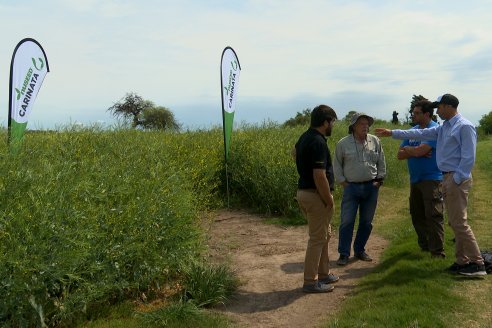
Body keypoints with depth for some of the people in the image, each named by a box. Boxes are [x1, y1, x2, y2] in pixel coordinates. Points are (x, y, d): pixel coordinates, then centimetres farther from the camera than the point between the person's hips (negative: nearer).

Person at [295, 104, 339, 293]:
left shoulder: (305, 137, 9)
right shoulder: (318, 142, -22)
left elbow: (296, 151, 32)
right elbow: (319, 176, -26)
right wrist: (329, 200, -17)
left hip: (304, 191, 10)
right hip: (316, 195, -10)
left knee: (324, 234, 20)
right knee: (317, 238, 1)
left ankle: (323, 273, 31)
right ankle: (310, 281, 11)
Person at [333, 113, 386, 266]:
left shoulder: (375, 141, 4)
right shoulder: (343, 143, -3)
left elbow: (381, 163, 11)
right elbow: (337, 165, 4)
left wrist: (380, 180, 4)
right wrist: (342, 181, -2)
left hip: (371, 187, 3)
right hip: (351, 187, -3)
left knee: (366, 222, 10)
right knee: (347, 221, -5)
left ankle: (360, 250, 25)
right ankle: (344, 253, 4)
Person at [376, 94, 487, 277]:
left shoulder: (464, 127, -11)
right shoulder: (443, 128, 16)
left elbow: (468, 157, -15)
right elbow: (420, 134, 18)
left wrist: (457, 180, -17)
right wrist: (393, 133, 17)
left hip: (457, 179, -9)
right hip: (447, 178, 9)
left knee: (459, 223, -10)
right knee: (455, 223, 11)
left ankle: (477, 263, -4)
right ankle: (462, 261, 17)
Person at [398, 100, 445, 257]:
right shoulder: (412, 131, 13)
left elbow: (419, 151, -23)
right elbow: (400, 155, 6)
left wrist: (407, 149, -2)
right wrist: (417, 152, -10)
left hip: (431, 179, -8)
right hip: (415, 179, 8)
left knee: (433, 216, -7)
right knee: (417, 215, 13)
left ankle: (437, 253, -2)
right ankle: (424, 247, 27)